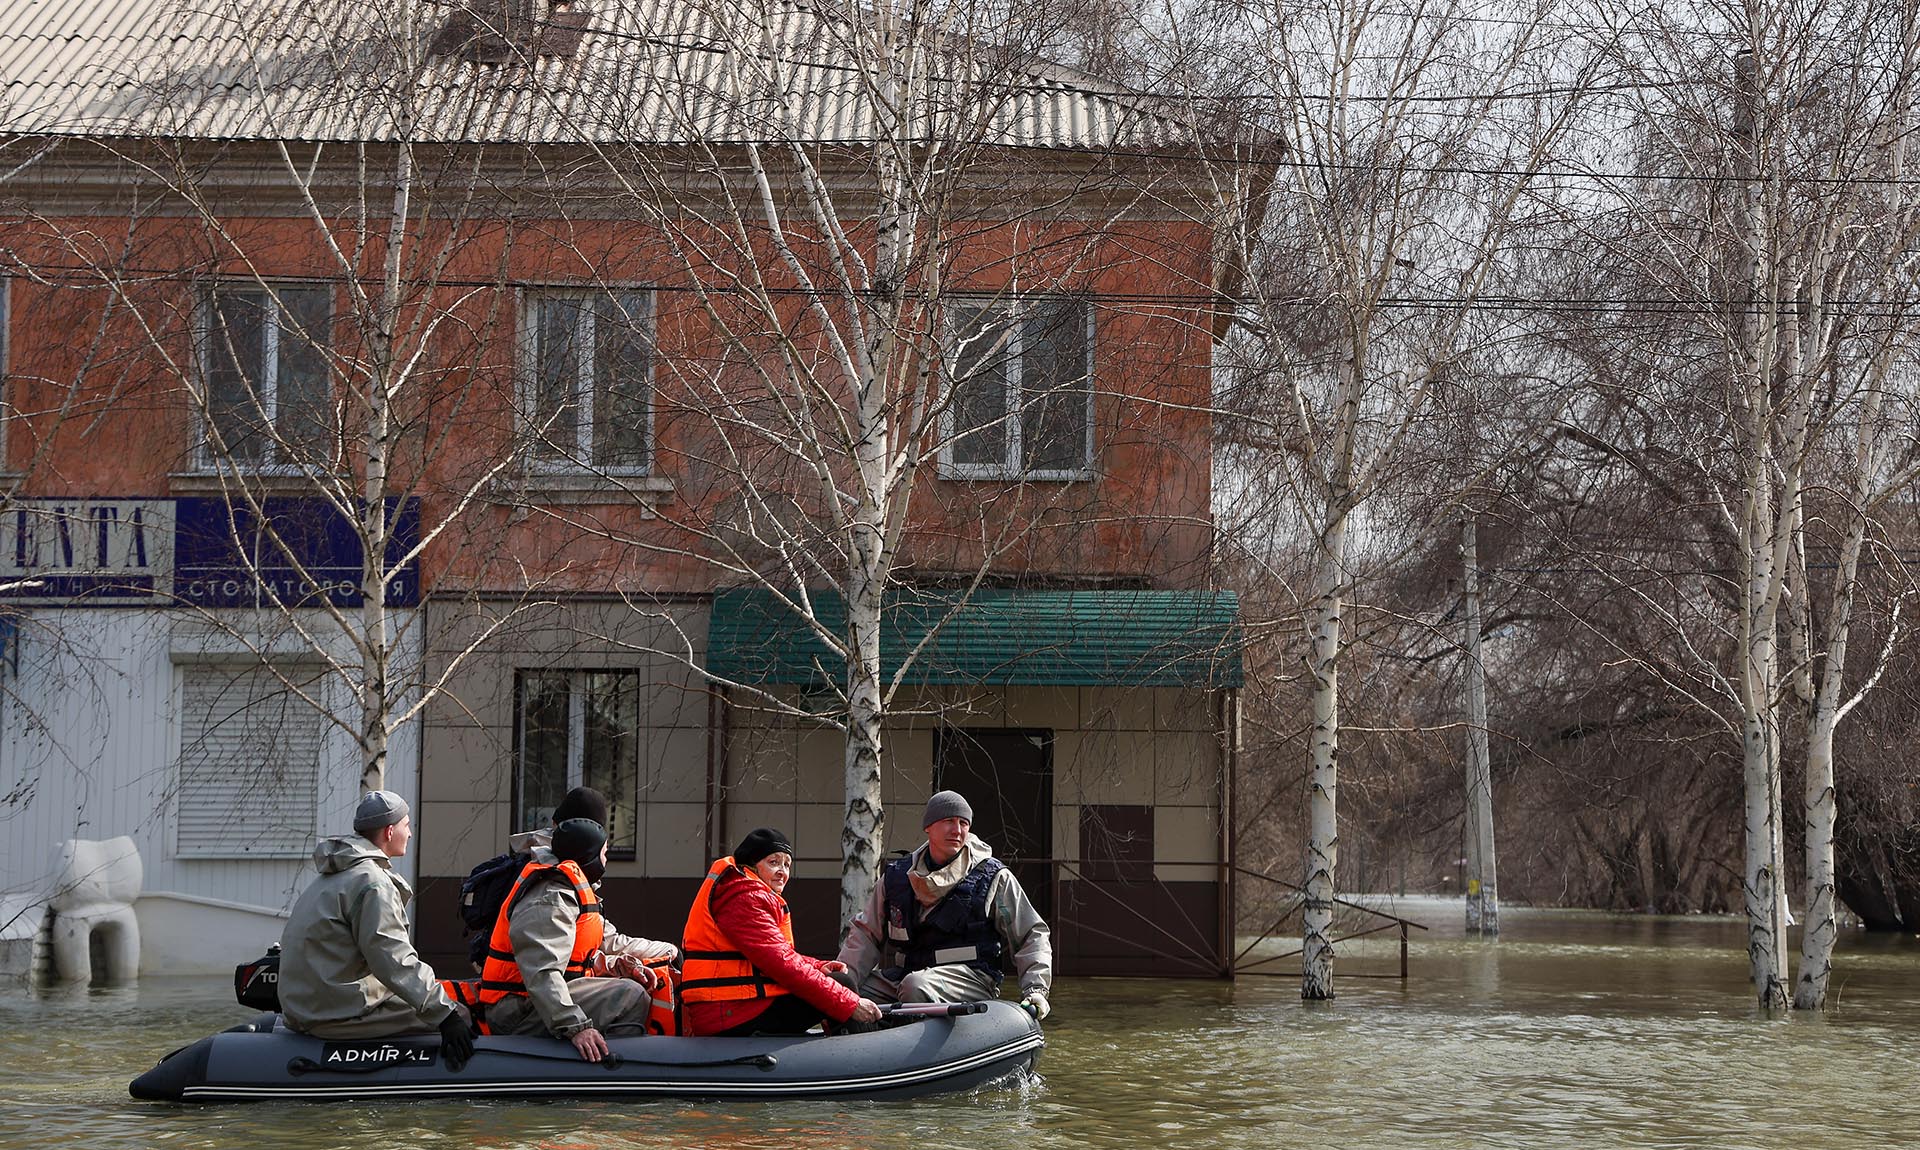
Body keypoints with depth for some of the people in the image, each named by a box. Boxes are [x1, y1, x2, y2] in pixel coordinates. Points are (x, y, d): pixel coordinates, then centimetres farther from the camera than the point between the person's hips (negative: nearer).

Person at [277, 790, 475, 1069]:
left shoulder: (331, 878, 20)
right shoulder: (372, 881, -14)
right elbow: (395, 960, -23)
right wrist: (444, 1015, -25)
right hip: (341, 1013, -10)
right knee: (461, 1017, -11)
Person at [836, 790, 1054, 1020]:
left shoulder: (994, 878, 7)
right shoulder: (896, 876, 15)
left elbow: (1033, 935, 8)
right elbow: (865, 934, 18)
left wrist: (1036, 990, -6)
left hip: (970, 974, -4)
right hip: (901, 973, 4)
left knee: (916, 987, -36)